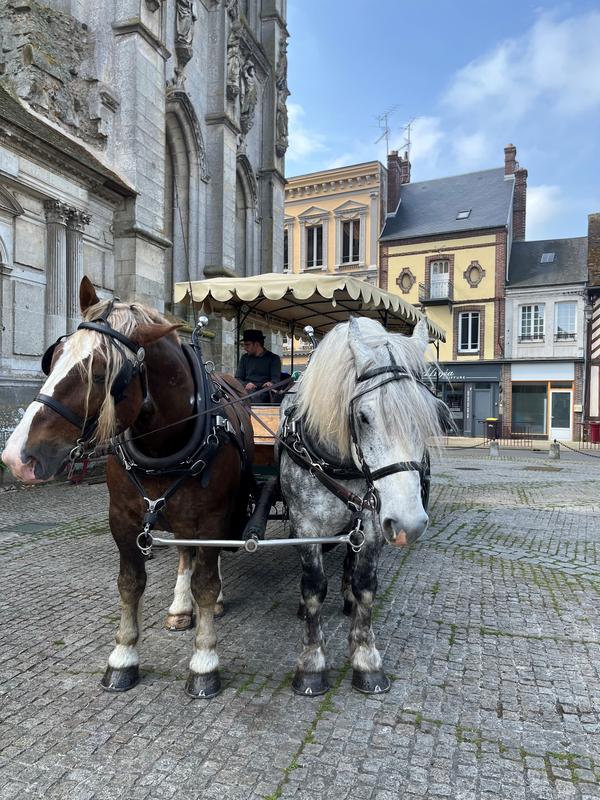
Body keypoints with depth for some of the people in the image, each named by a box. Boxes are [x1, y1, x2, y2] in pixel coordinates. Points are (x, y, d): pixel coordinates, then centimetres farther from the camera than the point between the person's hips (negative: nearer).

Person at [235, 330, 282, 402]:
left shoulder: (274, 358, 8)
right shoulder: (245, 358, 21)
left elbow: (276, 379, -2)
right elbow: (237, 379, 15)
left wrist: (271, 384, -28)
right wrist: (245, 385, -9)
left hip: (263, 392, -3)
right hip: (245, 391, 3)